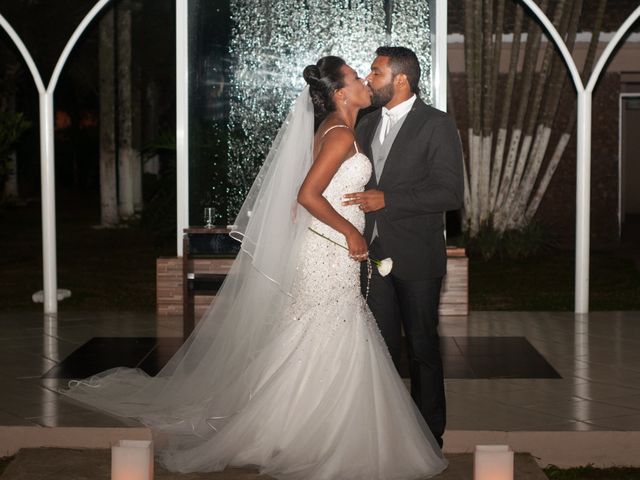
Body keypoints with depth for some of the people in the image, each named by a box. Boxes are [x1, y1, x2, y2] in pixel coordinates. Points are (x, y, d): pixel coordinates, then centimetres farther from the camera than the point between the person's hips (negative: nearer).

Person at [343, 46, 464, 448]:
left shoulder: (437, 125, -8)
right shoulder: (368, 125, 12)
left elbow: (451, 193, -14)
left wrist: (388, 200, -19)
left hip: (415, 256, -5)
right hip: (374, 253, 6)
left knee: (422, 344, 5)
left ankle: (430, 431, 17)